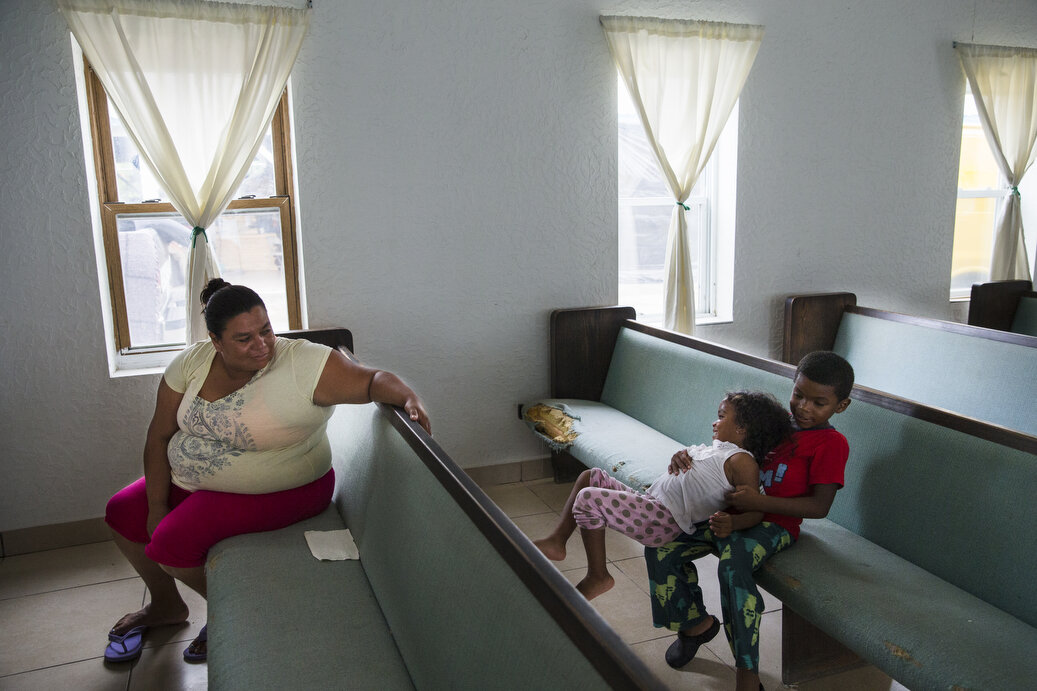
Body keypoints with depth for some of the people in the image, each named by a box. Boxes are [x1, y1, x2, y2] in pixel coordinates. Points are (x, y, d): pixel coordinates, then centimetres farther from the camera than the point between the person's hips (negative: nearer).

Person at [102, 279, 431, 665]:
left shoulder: (304, 364, -23)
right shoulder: (192, 363, -7)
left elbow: (372, 380, -26)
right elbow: (160, 435, -1)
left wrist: (409, 399, -48)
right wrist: (158, 508, -2)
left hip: (277, 492, -7)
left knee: (171, 544, -19)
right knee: (123, 513, 12)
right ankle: (165, 605, 36)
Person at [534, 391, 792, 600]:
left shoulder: (742, 461, -10)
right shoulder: (716, 448, 19)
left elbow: (756, 511, -18)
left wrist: (731, 523, -35)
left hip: (664, 519, -11)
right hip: (651, 502, 11)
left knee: (587, 499, -18)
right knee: (591, 476, 16)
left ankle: (597, 576, -3)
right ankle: (557, 542, 14)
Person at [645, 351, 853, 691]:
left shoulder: (831, 443, -5)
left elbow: (819, 506, -13)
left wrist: (759, 502, -25)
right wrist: (686, 456, -2)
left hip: (772, 523, -7)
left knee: (733, 566, -37)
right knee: (660, 548, -5)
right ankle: (696, 623, 16)